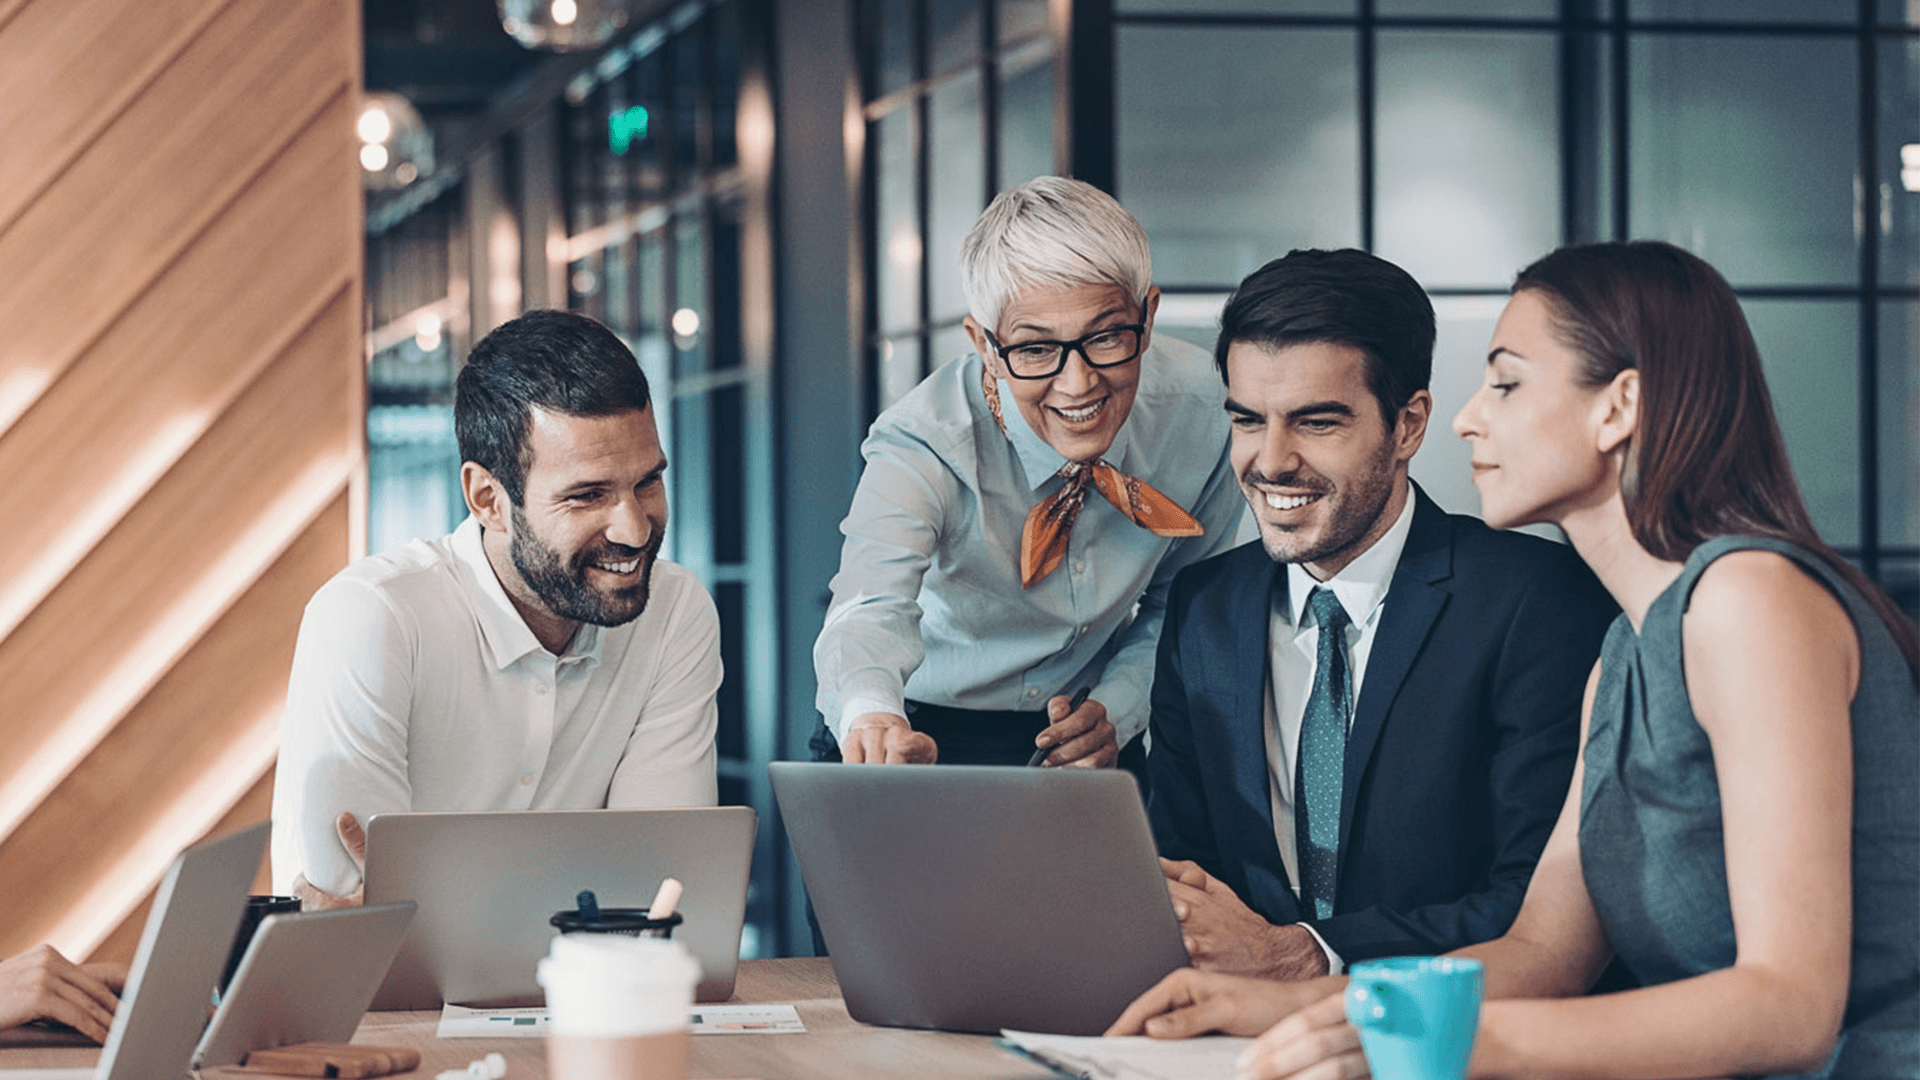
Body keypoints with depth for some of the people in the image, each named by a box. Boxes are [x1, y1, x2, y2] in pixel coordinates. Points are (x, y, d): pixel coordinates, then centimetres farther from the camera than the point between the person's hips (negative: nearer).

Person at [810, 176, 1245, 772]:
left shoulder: (1194, 407, -11)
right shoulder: (925, 446, -21)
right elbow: (871, 606, -39)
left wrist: (1119, 711, -10)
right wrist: (874, 716, -60)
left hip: (1083, 745, 2)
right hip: (929, 733, -2)